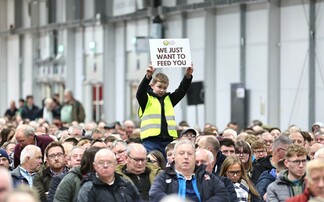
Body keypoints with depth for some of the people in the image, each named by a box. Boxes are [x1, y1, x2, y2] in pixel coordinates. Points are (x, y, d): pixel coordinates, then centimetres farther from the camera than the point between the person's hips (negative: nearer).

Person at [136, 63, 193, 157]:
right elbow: (140, 92, -16)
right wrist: (148, 76, -33)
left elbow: (182, 90, 6)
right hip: (151, 141, -4)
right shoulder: (147, 99, 4)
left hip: (168, 140, 5)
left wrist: (188, 76, -11)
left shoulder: (169, 99, 16)